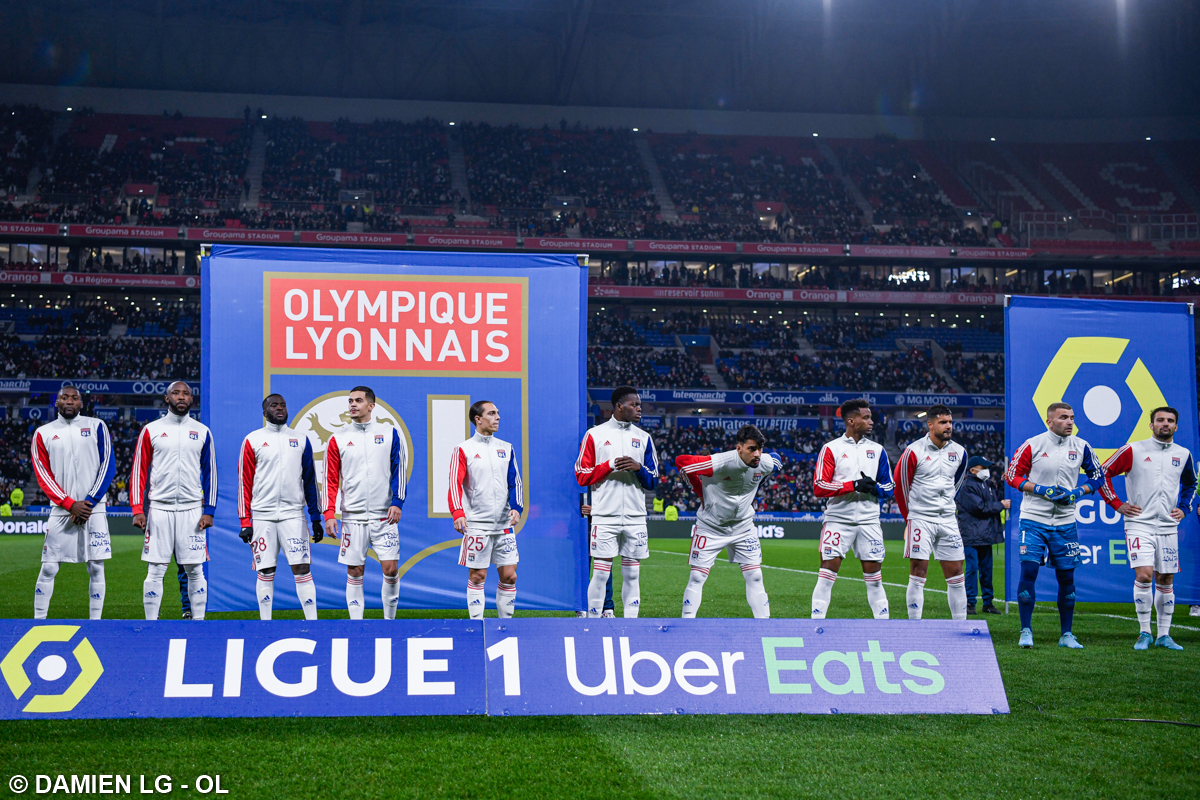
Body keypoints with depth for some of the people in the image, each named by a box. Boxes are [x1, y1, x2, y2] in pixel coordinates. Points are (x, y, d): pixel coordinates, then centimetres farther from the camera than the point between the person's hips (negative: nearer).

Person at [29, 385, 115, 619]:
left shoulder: (96, 426, 6)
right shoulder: (43, 433, 8)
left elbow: (108, 467, 1)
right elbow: (43, 476, 2)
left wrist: (89, 502, -8)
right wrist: (70, 504, -9)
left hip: (94, 508, 0)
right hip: (61, 510, 0)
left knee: (96, 567, -1)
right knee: (48, 567, -1)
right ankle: (38, 621, 7)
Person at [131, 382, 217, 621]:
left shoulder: (202, 432, 8)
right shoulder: (151, 430, 5)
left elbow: (210, 473, 9)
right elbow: (139, 471, 4)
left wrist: (209, 510, 0)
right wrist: (137, 509, -5)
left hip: (192, 510, 1)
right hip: (159, 509, -1)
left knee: (195, 570, 2)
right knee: (155, 571, 0)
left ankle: (198, 622, 8)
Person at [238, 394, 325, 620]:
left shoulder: (301, 440, 10)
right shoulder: (253, 440, 4)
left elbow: (310, 481, 12)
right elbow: (245, 482, 3)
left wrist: (316, 519, 8)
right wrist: (245, 521, -3)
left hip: (293, 514, 1)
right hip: (262, 515, -1)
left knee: (302, 568, -5)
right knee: (265, 572, 3)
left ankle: (312, 622, -5)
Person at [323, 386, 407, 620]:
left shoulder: (389, 434, 5)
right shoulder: (338, 439, 6)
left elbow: (400, 468, 5)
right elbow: (331, 479, 6)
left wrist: (396, 502, -6)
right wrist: (329, 514, -3)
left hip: (384, 515, 0)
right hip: (353, 517, 1)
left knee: (391, 569, -5)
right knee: (354, 572, 2)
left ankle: (389, 622, 10)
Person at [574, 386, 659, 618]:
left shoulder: (643, 438, 12)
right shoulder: (595, 435, 3)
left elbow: (653, 482, 12)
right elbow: (581, 475, -1)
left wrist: (639, 468, -8)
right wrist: (610, 466, -14)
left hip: (635, 517, 3)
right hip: (605, 517, -3)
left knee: (632, 574, 4)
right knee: (600, 574, -4)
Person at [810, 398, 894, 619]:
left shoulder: (877, 450, 11)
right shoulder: (831, 449, -1)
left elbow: (889, 487, 13)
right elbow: (819, 486, -9)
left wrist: (875, 488, -10)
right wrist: (853, 485, -17)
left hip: (869, 520, 3)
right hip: (838, 519, -3)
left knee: (874, 576, 7)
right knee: (827, 573, -6)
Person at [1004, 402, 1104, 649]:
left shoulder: (1081, 447, 2)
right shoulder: (1032, 445, -5)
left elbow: (1098, 476, 12)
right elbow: (1012, 475, -1)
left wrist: (1076, 493, -5)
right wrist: (1042, 490, -14)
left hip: (1065, 523, 3)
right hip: (1034, 519, -3)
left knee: (1066, 577, 5)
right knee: (1028, 571, -11)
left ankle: (1066, 634, 16)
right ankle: (1026, 631, 0)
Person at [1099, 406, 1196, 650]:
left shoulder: (1183, 455, 10)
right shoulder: (1133, 451, -3)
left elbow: (1190, 485, 28)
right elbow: (1103, 473, 0)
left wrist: (1184, 508, 14)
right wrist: (1117, 504, -3)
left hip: (1168, 527, 4)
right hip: (1139, 523, -4)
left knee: (1165, 580, 6)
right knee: (1143, 575, -16)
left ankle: (1164, 635, 14)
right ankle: (1144, 633, -4)